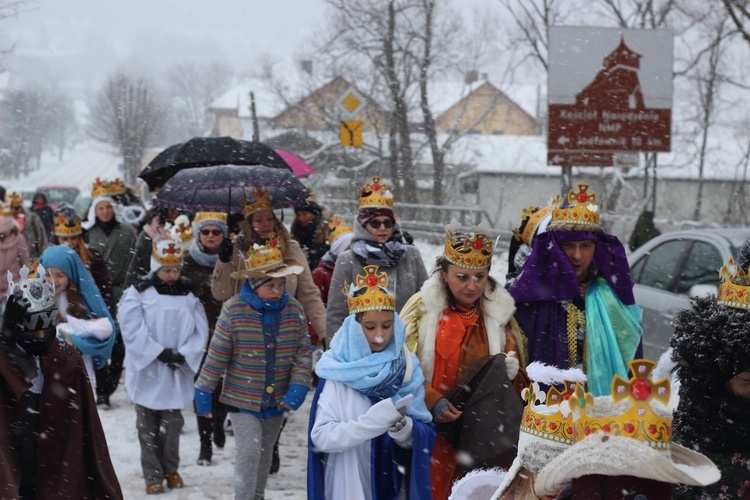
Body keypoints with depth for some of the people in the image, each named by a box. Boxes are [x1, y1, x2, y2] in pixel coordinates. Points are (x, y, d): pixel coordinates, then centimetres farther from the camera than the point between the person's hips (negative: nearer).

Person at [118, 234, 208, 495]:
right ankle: (153, 475, 11)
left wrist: (183, 354, -14)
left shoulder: (189, 295, 5)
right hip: (147, 370, -3)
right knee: (149, 425, 4)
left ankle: (171, 468, 25)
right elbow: (133, 331, -13)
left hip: (177, 372, 3)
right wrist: (160, 352, -16)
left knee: (172, 422, 10)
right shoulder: (139, 294, -7)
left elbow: (200, 331, 1)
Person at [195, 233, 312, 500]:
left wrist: (298, 386, -14)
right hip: (242, 398, -4)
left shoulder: (293, 310, -6)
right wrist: (204, 390, -7)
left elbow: (303, 352, -2)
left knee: (265, 454, 19)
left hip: (277, 400, 4)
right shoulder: (234, 310, -15)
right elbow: (217, 355, -10)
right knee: (249, 452, -15)